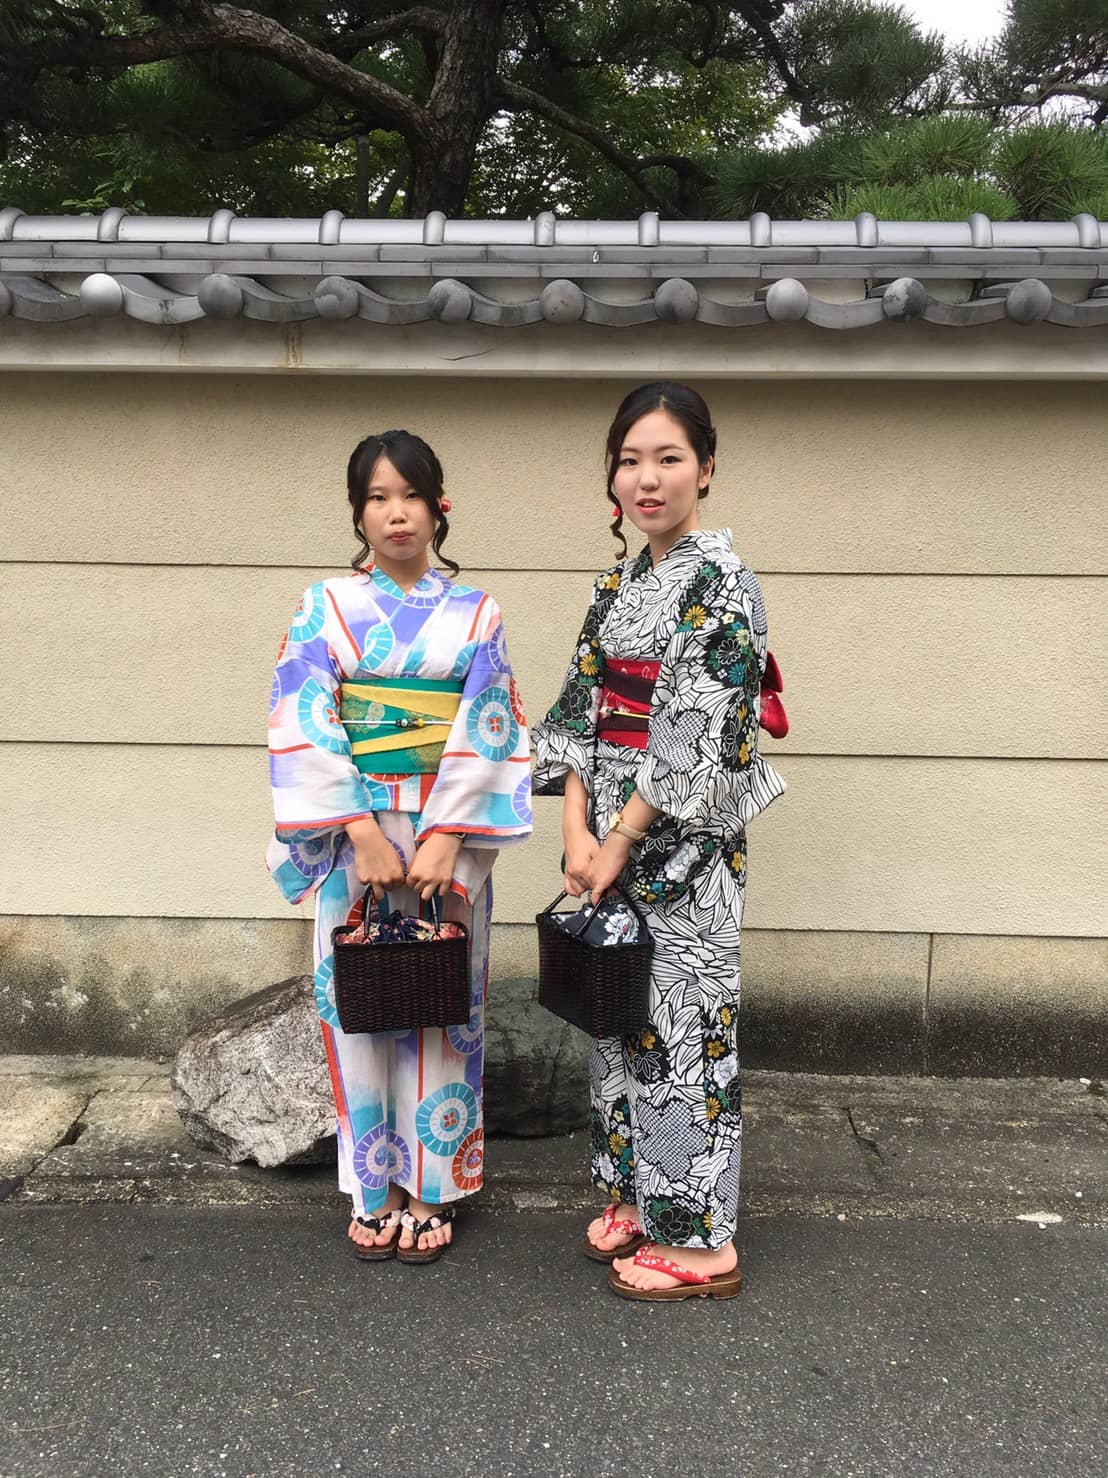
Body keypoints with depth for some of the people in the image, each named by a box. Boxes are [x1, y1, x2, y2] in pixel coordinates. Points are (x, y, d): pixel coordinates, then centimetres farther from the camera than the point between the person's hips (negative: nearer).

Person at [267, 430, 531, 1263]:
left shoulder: (475, 616, 3)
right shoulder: (325, 607, 2)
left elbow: (489, 732, -4)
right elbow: (305, 729, -6)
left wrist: (445, 840, -15)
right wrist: (365, 833, -15)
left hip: (448, 836, 0)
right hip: (354, 834, 0)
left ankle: (431, 1184, 23)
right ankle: (374, 1187, 24)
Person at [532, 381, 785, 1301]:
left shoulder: (720, 583, -12)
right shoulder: (619, 584, 11)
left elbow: (694, 740, -19)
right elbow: (582, 710, 7)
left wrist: (619, 842, -16)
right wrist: (577, 828, -5)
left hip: (682, 846, -7)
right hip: (612, 837, 8)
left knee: (680, 1020, 1)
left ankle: (700, 1240, 17)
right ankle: (638, 1198, 33)